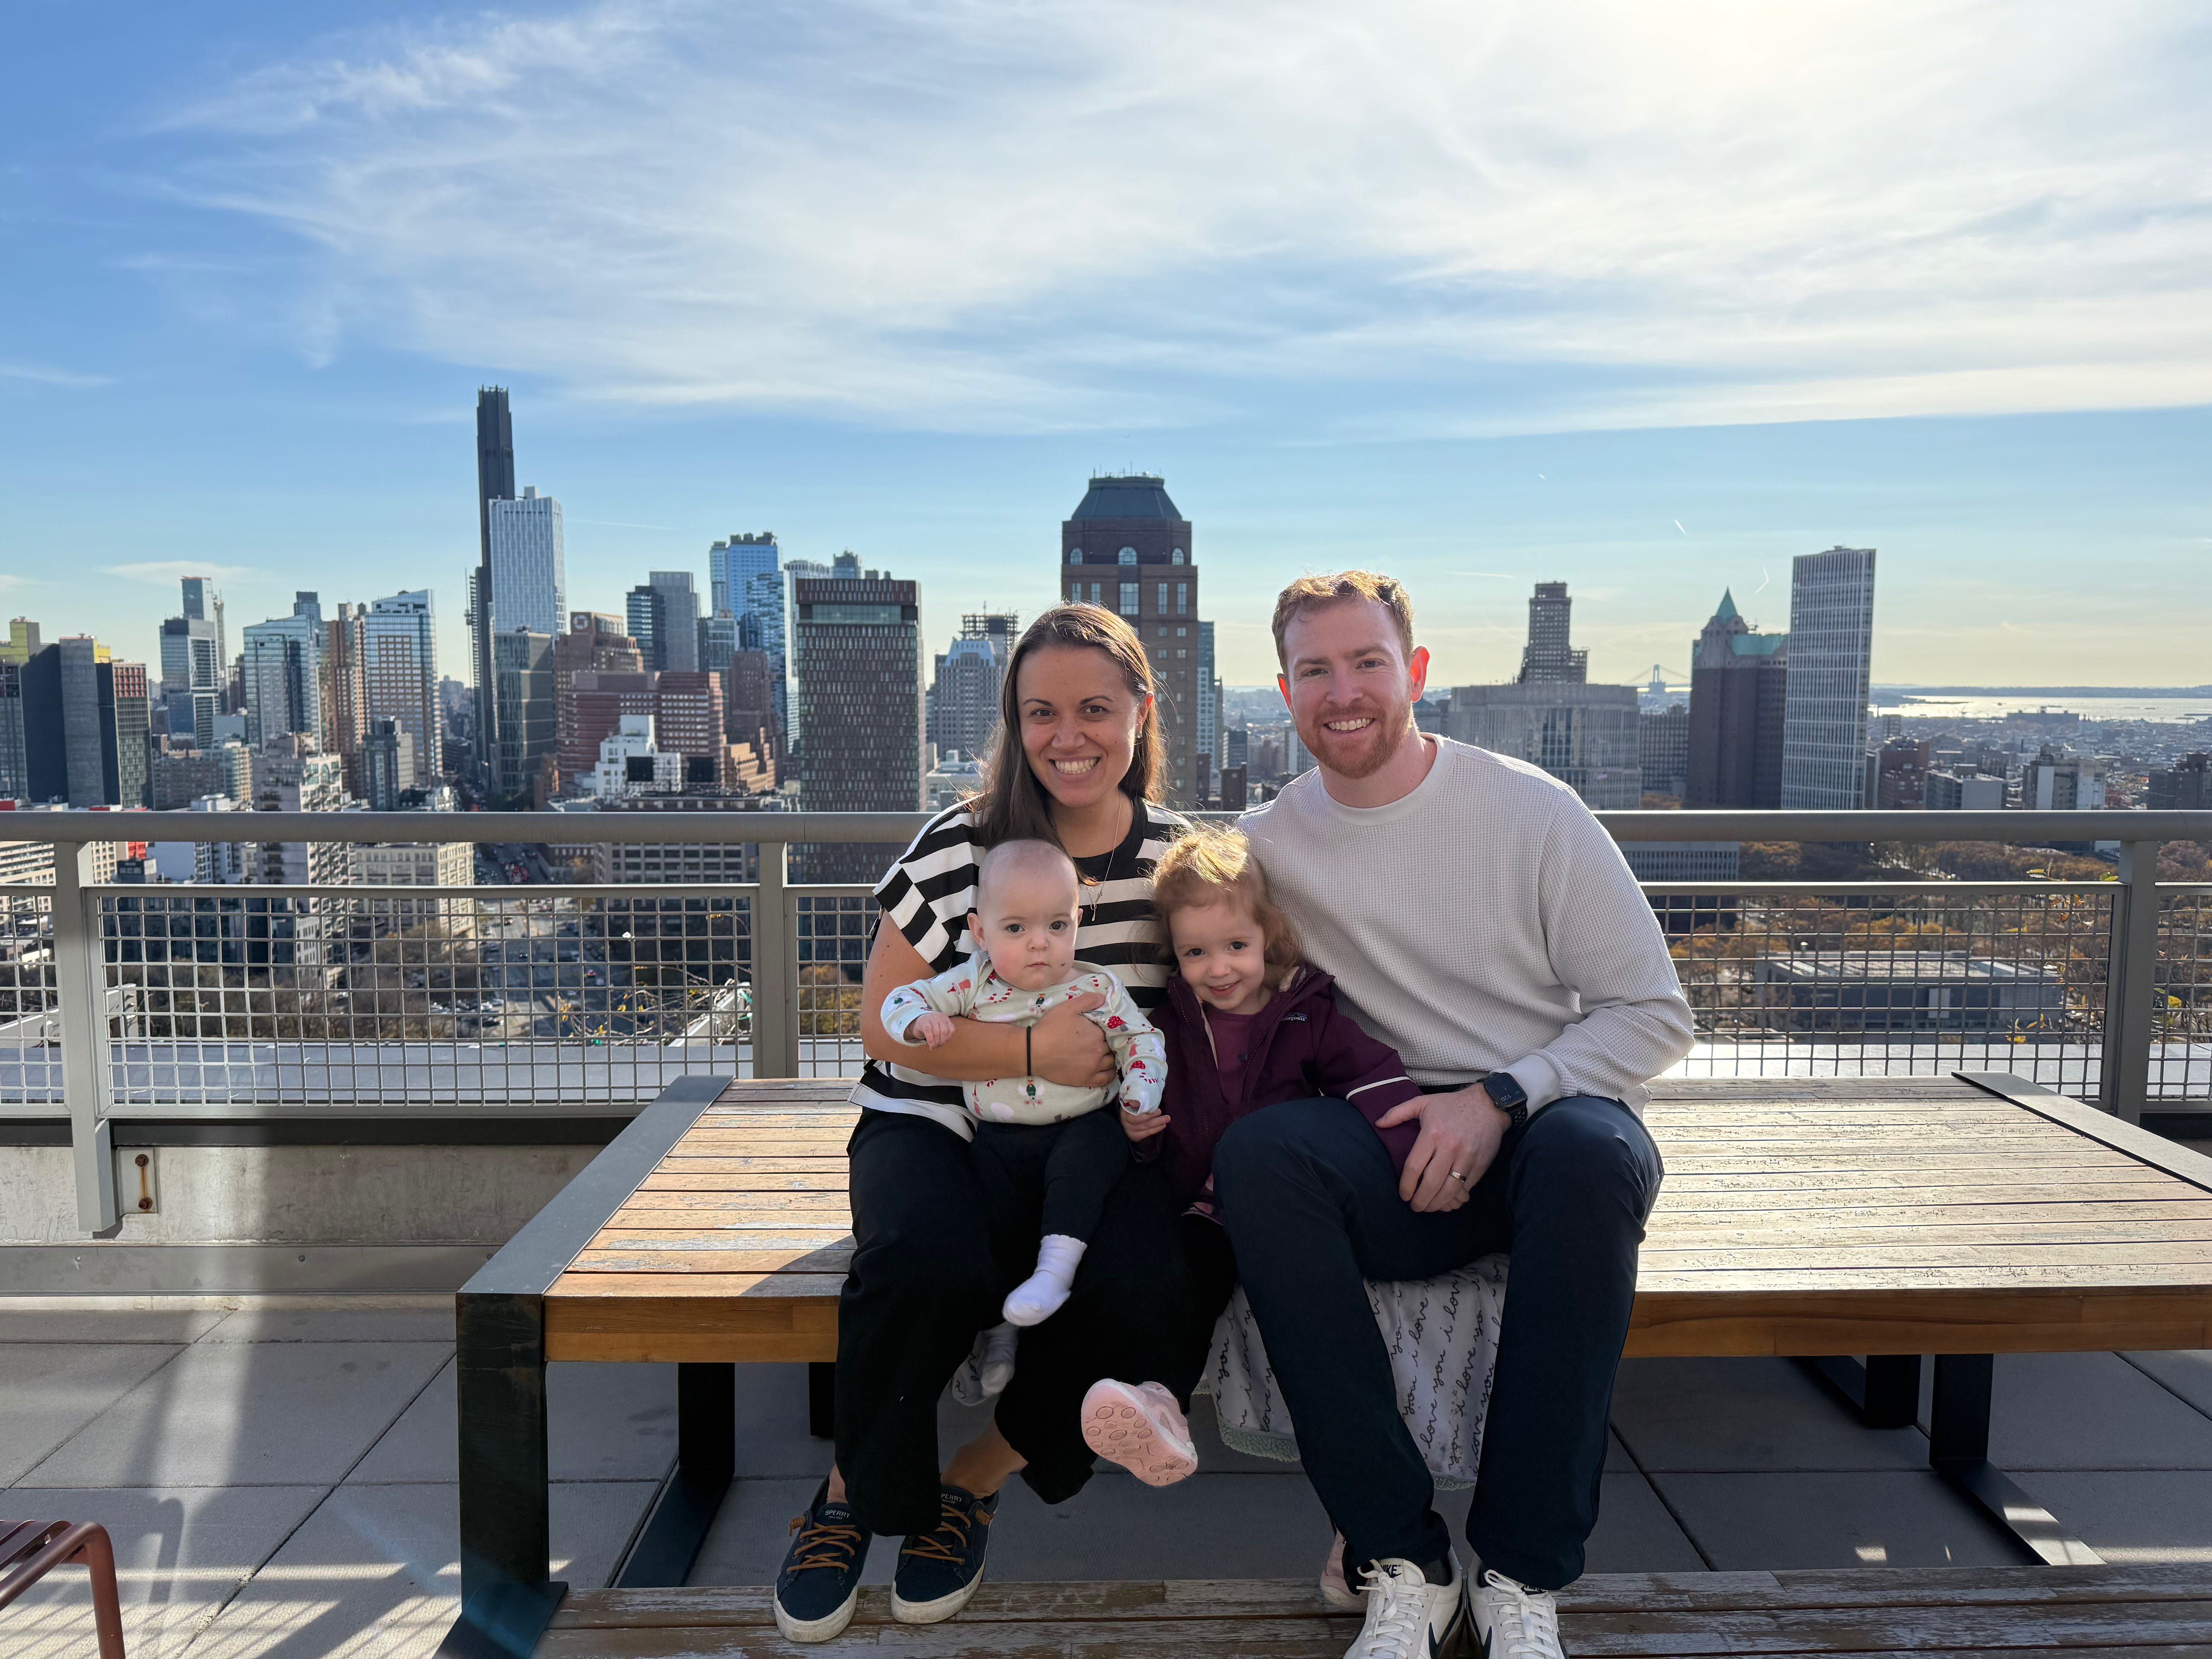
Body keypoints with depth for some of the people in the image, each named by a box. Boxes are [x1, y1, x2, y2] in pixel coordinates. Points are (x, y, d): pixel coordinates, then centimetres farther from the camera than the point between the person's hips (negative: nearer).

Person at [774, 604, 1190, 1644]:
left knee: (1141, 1282, -29)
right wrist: (1035, 1048, -20)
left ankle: (975, 1481, 0)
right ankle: (855, 1493, -2)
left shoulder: (1181, 855, 3)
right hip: (935, 1126, -2)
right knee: (929, 1257, -34)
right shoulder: (958, 847, -6)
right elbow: (885, 1027, -7)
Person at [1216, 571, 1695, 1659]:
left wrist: (1500, 1099, -16)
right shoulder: (1267, 844, 5)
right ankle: (1401, 1561, -20)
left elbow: (1654, 1015, -1)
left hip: (1543, 1130, -1)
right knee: (1257, 1152, -30)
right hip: (1393, 1159, 2)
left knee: (1592, 1151, -36)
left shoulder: (1531, 811, -2)